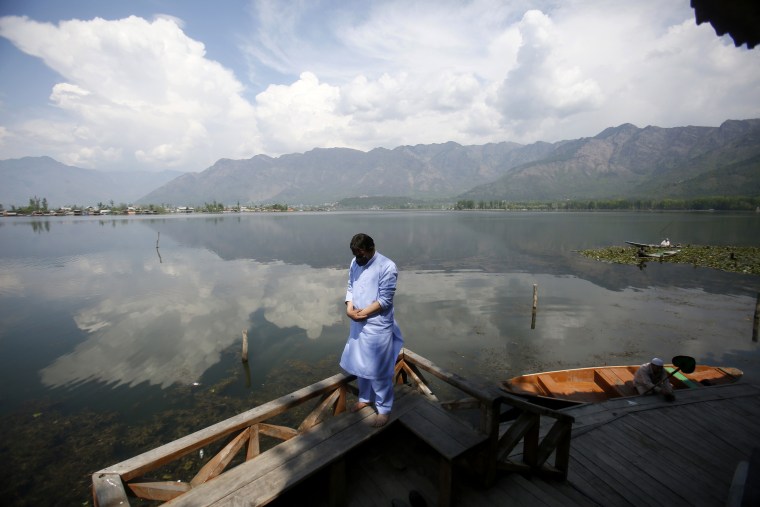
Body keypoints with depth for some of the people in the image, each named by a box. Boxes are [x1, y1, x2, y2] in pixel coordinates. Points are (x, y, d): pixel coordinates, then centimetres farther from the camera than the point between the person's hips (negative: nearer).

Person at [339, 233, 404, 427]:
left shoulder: (387, 267, -19)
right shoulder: (355, 263, 2)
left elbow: (385, 300, -19)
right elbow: (350, 288, 8)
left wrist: (363, 313, -20)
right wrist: (349, 308, -9)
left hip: (378, 327, -7)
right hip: (357, 325, 7)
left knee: (378, 370, 6)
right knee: (360, 365, 21)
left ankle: (384, 409, 26)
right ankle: (365, 398, 43)